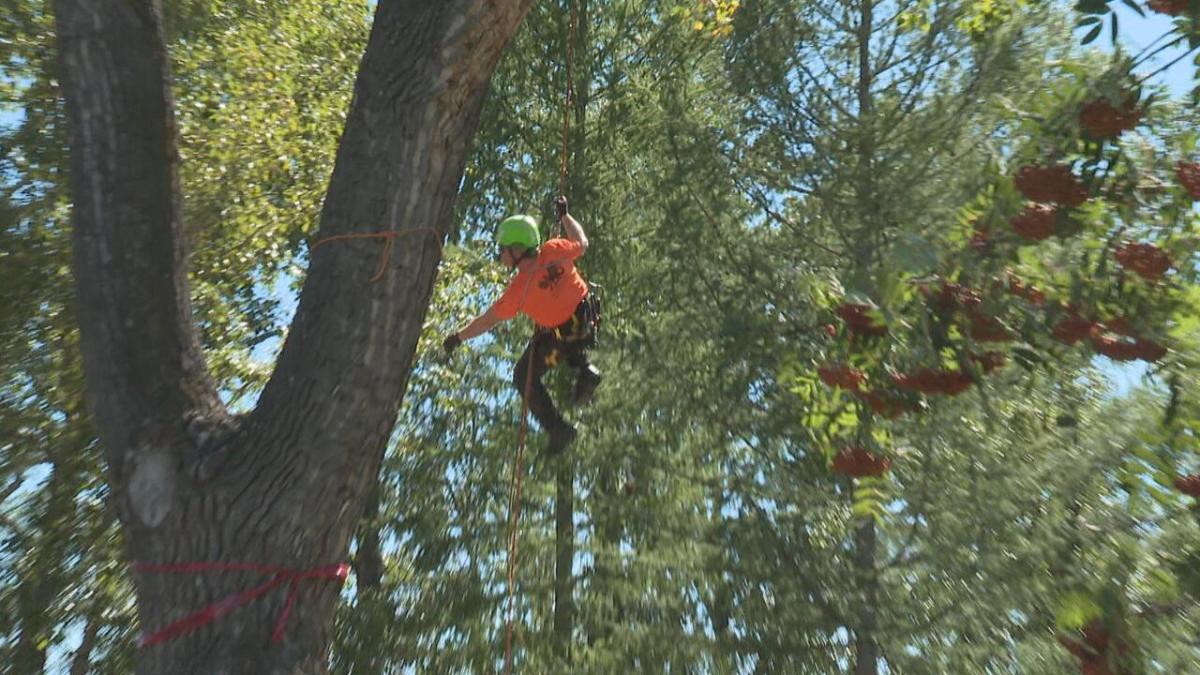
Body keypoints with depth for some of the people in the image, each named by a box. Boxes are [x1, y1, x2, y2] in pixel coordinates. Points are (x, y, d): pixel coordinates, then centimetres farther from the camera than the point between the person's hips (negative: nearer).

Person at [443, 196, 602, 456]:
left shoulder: (519, 289, -30)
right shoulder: (554, 250, -21)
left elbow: (488, 320, -18)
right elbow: (582, 243, 1)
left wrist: (458, 338, -4)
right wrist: (564, 215, 13)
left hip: (558, 338, -6)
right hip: (586, 317, 6)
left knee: (524, 377, 15)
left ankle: (558, 428, 13)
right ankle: (583, 368, 19)